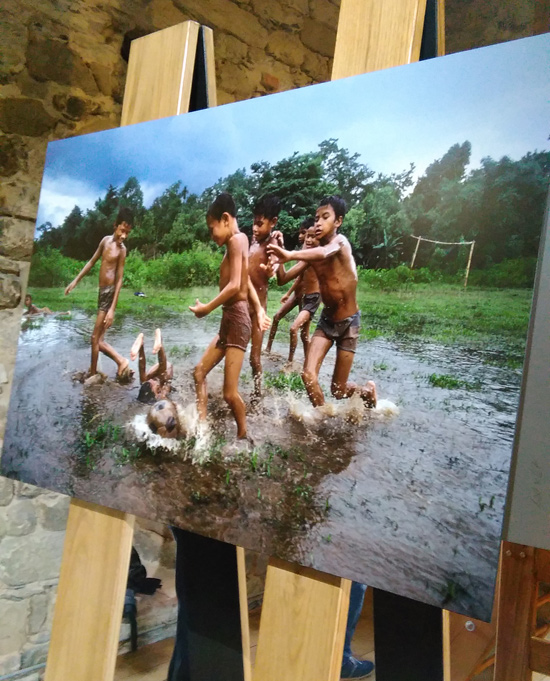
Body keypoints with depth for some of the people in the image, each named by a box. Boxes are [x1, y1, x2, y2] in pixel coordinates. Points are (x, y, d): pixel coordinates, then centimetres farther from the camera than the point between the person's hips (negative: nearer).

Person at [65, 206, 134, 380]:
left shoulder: (122, 249, -10)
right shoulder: (105, 240, 9)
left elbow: (119, 280, -13)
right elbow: (92, 261, 20)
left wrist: (112, 309, -17)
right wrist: (76, 280, 18)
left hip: (110, 292, -7)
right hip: (102, 291, 7)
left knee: (96, 338, -3)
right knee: (99, 341, 10)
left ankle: (93, 374, 7)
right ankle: (121, 361, 15)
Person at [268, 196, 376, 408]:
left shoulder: (340, 241, -20)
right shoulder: (312, 250, -2)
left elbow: (325, 252, -46)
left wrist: (291, 254, -64)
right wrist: (279, 255, -27)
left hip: (348, 322, -5)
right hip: (326, 319, 5)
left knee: (338, 389, 5)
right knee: (308, 375, -12)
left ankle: (368, 390, 39)